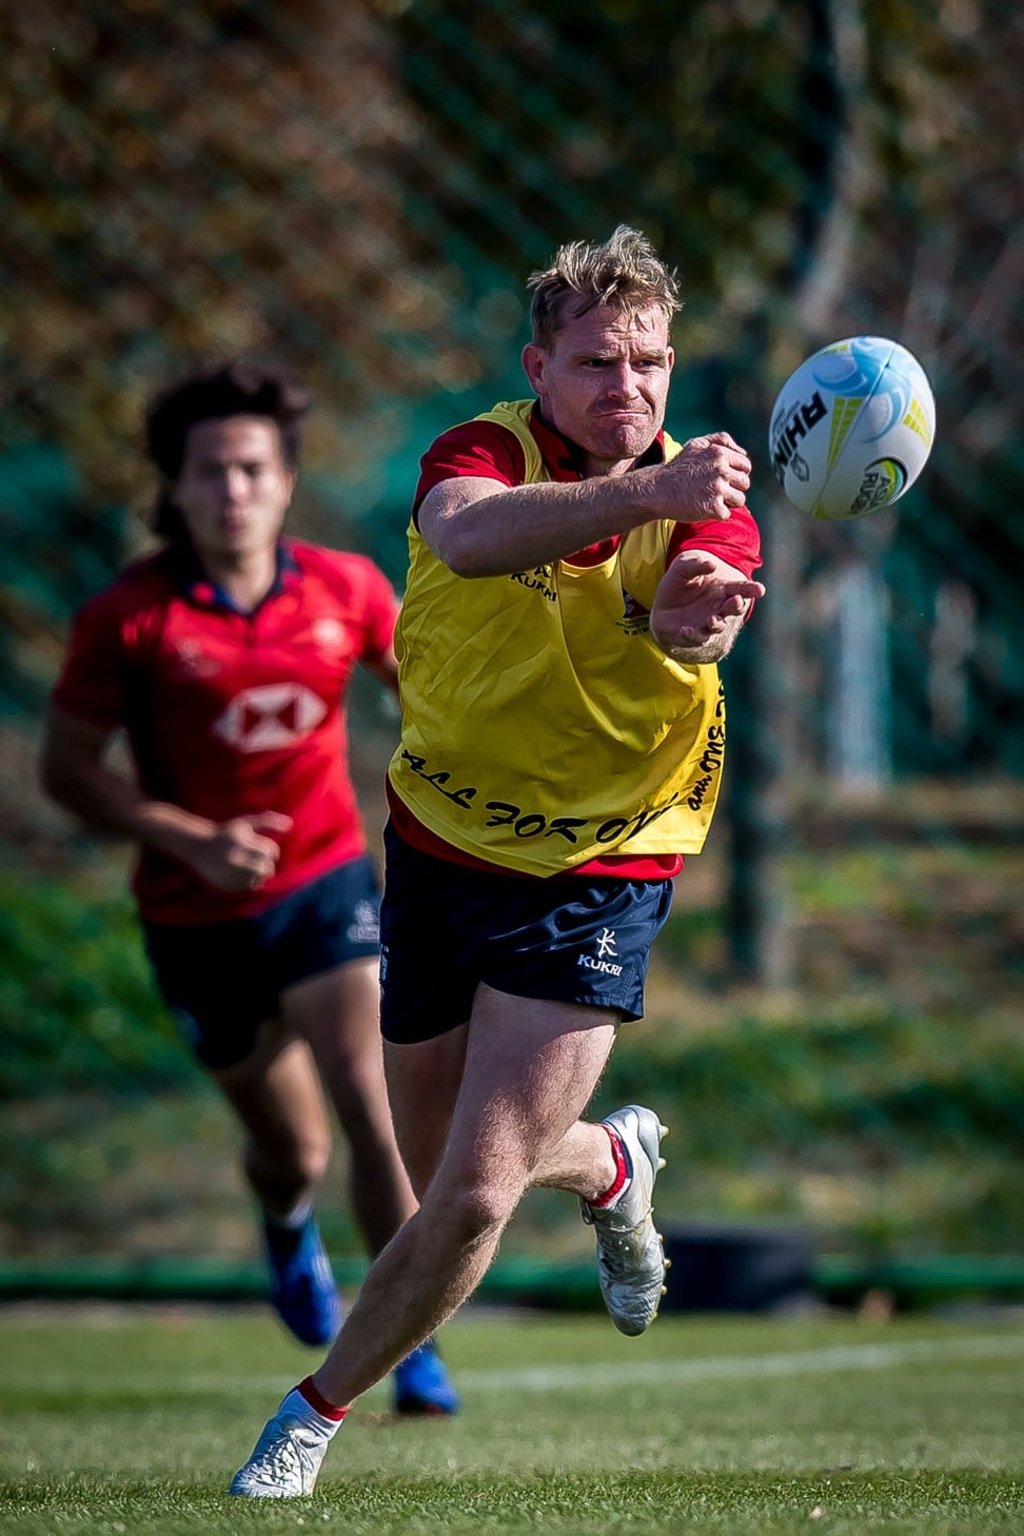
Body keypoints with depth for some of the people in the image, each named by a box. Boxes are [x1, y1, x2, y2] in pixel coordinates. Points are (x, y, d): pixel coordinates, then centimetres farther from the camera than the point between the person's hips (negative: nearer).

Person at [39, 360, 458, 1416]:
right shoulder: (129, 617, -14)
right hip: (197, 919, -1)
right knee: (291, 1147, 11)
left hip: (326, 885, 1)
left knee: (370, 1102, -19)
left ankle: (415, 1351, -12)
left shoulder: (345, 589, -7)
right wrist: (193, 841, -21)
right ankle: (286, 1230, 50)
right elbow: (67, 769, -9)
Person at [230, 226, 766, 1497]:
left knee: (473, 1196, -11)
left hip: (597, 881, -2)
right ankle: (611, 1164, 49)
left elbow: (694, 623, -33)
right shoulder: (483, 452, -13)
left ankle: (318, 1412, 11)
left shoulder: (703, 507, -10)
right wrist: (644, 495, -56)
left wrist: (693, 615, -59)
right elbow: (467, 535, -39)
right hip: (442, 853, 2)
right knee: (446, 1178, 15)